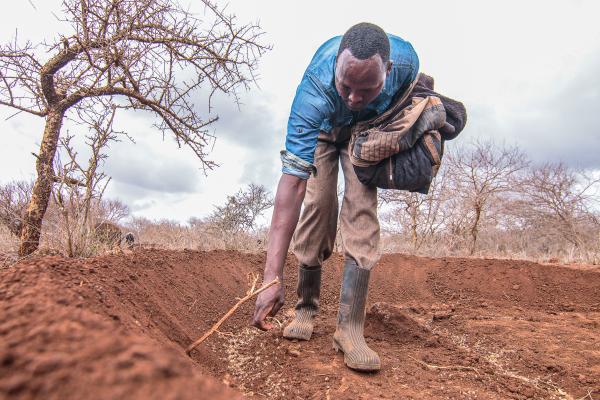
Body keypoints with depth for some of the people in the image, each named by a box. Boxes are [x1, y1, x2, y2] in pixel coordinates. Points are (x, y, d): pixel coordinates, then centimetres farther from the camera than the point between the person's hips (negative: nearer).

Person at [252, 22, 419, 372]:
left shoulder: (406, 59, -34)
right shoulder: (314, 91, -43)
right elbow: (293, 181, -48)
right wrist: (273, 277, -52)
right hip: (321, 131, -1)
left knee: (362, 208, -17)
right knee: (318, 207, -16)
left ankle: (350, 327, -15)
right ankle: (306, 310, 3)